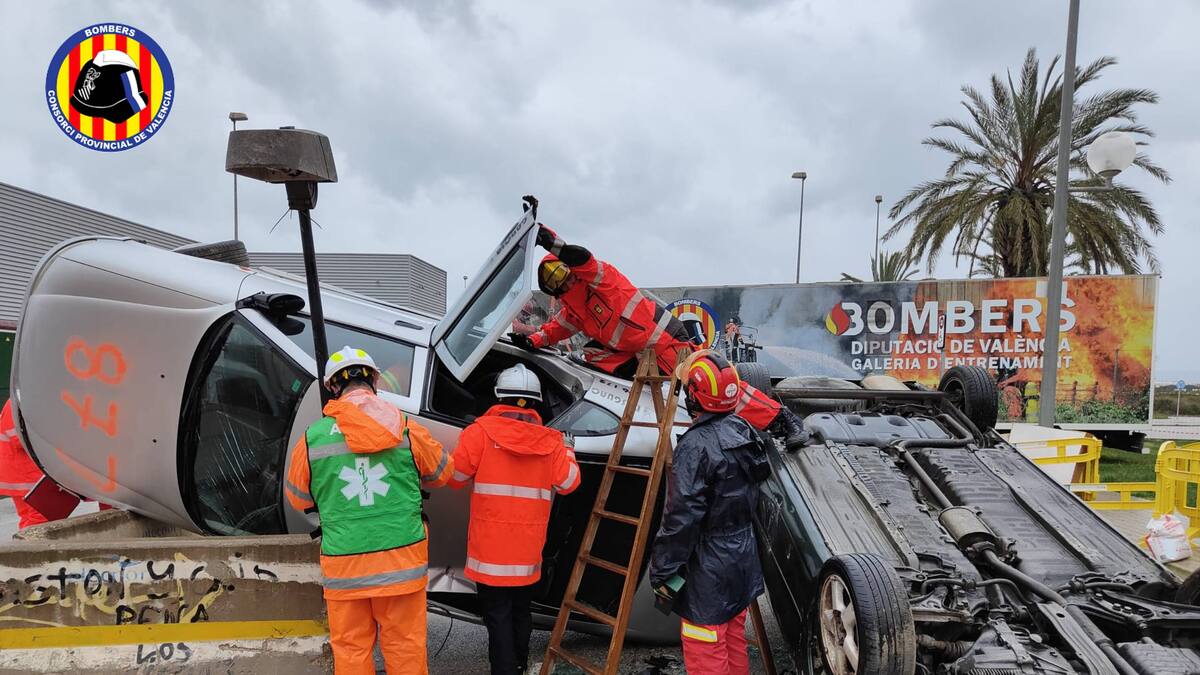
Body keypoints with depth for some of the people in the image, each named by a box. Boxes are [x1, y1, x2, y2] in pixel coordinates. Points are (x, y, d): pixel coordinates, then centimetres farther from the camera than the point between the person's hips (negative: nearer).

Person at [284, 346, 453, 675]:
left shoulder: (313, 437, -3)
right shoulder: (407, 430, -3)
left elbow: (298, 499, 12)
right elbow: (442, 473, 14)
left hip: (344, 567, 0)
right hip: (401, 561, 0)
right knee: (405, 646, 11)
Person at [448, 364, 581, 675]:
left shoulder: (480, 431, -11)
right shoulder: (551, 441, -1)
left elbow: (455, 476, -5)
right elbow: (568, 483, 2)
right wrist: (567, 451, 19)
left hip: (490, 547, -4)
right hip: (529, 550, 4)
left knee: (498, 616, 3)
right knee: (521, 611, 22)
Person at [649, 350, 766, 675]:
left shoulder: (696, 444, -23)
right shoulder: (743, 430, 1)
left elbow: (681, 517, -22)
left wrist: (660, 571, -14)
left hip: (709, 568, -8)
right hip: (743, 558, 8)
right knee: (733, 640, 22)